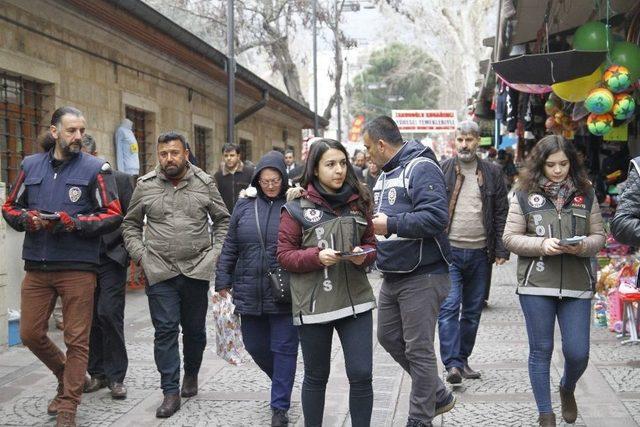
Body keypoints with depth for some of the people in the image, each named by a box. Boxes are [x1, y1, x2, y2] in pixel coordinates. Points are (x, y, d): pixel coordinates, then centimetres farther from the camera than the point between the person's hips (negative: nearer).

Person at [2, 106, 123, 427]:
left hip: (77, 267, -4)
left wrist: (72, 222, -17)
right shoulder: (30, 165, 10)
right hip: (36, 266, 4)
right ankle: (69, 378, 35)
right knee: (30, 334, 10)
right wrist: (27, 218, -6)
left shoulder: (95, 168, -2)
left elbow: (113, 215, -5)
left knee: (76, 339, 2)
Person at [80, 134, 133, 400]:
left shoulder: (120, 179, 0)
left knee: (108, 313, -10)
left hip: (111, 258, -3)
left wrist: (126, 252, -8)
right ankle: (97, 373, 20)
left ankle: (116, 376, 1)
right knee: (90, 318, 7)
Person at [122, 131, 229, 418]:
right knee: (165, 330, -1)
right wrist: (139, 254, 0)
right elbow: (130, 224, 11)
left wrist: (216, 252, 1)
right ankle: (171, 392, 7)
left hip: (197, 270, 1)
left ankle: (191, 375, 36)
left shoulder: (205, 183, 2)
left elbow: (222, 220, 10)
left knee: (195, 329, 12)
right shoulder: (145, 185, 2)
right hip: (160, 272, 0)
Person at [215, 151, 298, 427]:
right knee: (255, 346, 15)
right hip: (250, 293, 4)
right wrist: (223, 280, 8)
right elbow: (230, 246, 9)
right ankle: (282, 384, 41)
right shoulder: (244, 206, 6)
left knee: (284, 349, 3)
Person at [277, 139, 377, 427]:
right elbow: (284, 256, -3)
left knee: (361, 375, 0)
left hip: (355, 299, 2)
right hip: (314, 304, -2)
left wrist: (363, 255, -9)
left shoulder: (358, 202, 6)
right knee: (316, 377, 12)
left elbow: (371, 245, 13)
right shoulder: (297, 207, -4)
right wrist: (317, 256, -19)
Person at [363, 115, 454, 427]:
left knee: (418, 349, -1)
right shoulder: (385, 173, 15)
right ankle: (438, 395, 32)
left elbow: (436, 218, -26)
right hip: (392, 275, 10)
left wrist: (390, 225, -23)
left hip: (421, 276, -10)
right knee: (389, 337, 17)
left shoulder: (420, 167, -14)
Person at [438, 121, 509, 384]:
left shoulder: (492, 172, 7)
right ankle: (452, 364, -10)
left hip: (479, 253, 3)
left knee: (473, 310, 10)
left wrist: (501, 249, 1)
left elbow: (501, 213, 7)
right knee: (449, 307, -11)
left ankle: (463, 359, 21)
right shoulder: (442, 170, 2)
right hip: (449, 251, -3)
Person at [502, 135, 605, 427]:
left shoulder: (585, 194, 7)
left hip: (577, 285, 2)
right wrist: (541, 244, -15)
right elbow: (510, 238, 1)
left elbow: (598, 236, 9)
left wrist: (582, 246, -12)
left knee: (578, 353, 2)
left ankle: (567, 389, 37)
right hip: (536, 285, -1)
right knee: (541, 350, 7)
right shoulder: (524, 195, 1)